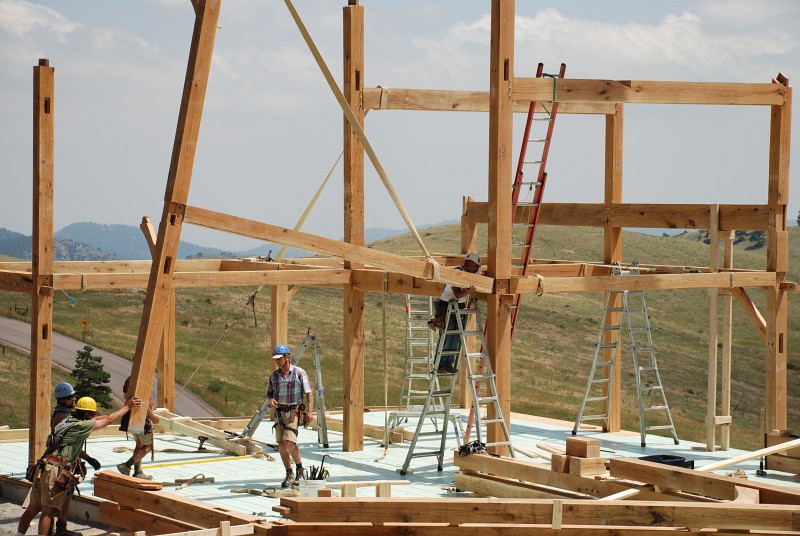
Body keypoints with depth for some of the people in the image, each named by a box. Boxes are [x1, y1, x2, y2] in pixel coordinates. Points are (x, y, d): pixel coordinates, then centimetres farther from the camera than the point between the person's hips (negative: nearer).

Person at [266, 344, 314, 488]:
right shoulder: (274, 375, 8)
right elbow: (269, 392, 18)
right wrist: (271, 400, -6)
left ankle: (300, 468, 3)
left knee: (289, 442, -18)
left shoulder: (299, 373, -7)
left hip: (293, 413, -5)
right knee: (281, 444, 1)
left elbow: (309, 393, -8)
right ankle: (289, 475, 11)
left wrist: (310, 411, -18)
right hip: (279, 412, 5)